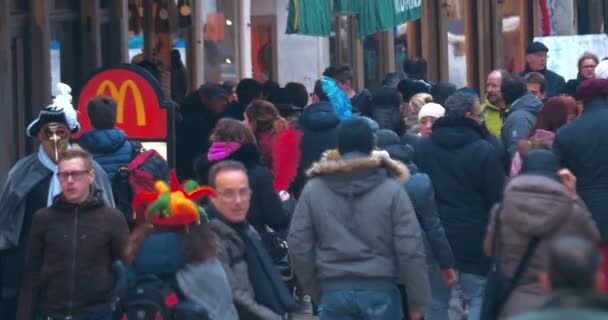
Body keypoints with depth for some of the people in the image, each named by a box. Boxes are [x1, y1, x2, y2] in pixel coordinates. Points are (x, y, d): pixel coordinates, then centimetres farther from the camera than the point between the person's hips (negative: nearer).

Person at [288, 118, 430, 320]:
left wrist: (315, 291, 14)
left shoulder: (313, 189, 3)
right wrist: (417, 301, 1)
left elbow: (298, 245, 4)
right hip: (380, 292, -1)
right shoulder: (391, 189, -4)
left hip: (334, 292, 1)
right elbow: (410, 249, -6)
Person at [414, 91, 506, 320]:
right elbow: (497, 198, -10)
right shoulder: (484, 151, -13)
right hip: (473, 238, -4)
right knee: (478, 296, 3)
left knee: (436, 300, 13)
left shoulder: (423, 146, 1)